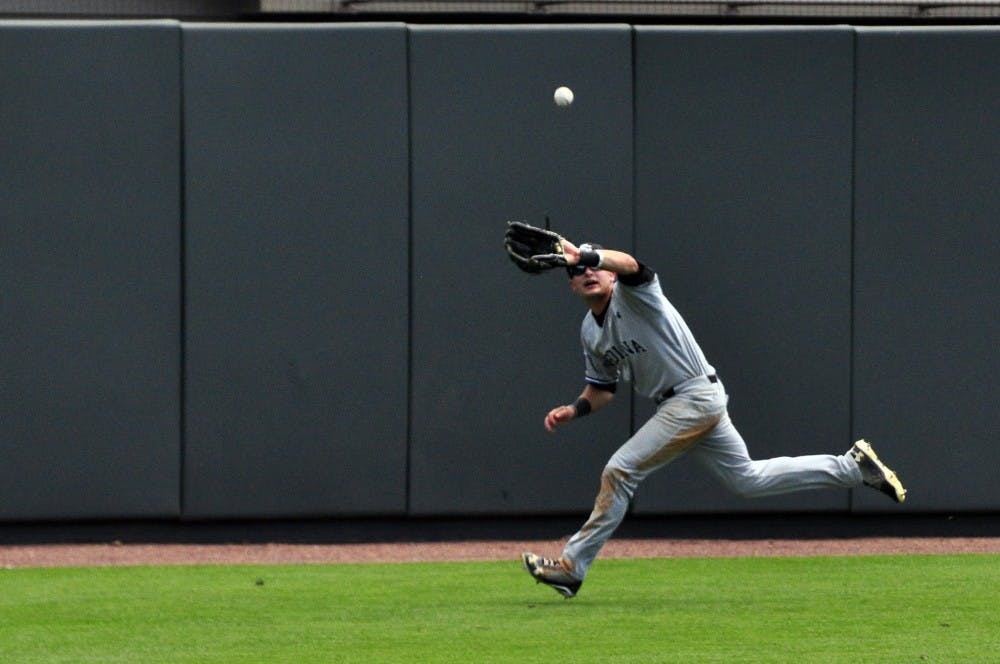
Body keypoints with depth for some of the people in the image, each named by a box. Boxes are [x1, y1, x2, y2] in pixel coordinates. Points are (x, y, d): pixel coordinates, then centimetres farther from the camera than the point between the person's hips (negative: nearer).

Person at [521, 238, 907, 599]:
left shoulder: (630, 294, -13)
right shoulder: (590, 331, 13)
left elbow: (630, 265, -37)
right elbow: (602, 388, 22)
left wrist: (584, 254, -53)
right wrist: (575, 410, 3)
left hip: (696, 396, -10)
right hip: (677, 407, 10)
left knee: (620, 471, -12)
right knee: (746, 479, 14)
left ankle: (571, 567, -6)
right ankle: (852, 466, 21)